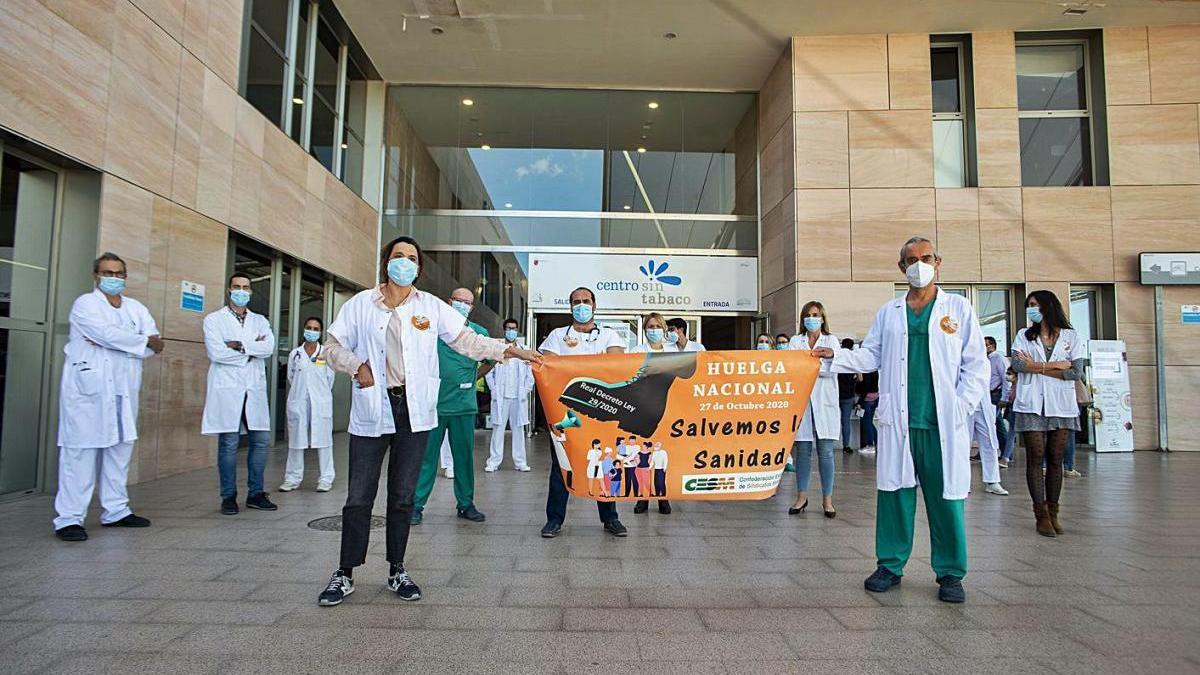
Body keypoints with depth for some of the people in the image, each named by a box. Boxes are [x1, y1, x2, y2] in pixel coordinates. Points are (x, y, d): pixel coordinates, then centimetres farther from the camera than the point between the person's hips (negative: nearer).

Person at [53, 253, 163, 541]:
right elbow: (109, 334, -16)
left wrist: (112, 343, -10)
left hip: (124, 390, 6)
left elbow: (154, 346, 2)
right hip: (89, 389, -5)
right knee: (81, 451, -6)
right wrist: (145, 341, -4)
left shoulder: (137, 308, 15)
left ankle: (115, 511, 17)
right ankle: (69, 519, -1)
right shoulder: (85, 304, 0)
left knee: (120, 449, 9)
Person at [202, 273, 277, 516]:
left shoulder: (260, 321, 15)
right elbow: (216, 352, -10)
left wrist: (239, 345, -10)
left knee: (261, 441, 3)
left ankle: (255, 493, 14)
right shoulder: (214, 319, 5)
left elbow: (268, 348, -3)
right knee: (228, 444, -1)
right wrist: (253, 349, -6)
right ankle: (229, 496, 10)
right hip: (227, 389, -3)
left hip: (254, 389, 3)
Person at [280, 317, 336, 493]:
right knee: (296, 439, 5)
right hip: (298, 401, 2)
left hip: (321, 401, -2)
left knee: (323, 439, -1)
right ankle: (293, 478, 13)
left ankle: (326, 478, 4)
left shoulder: (326, 353, 4)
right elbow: (291, 377, 14)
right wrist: (300, 391, 14)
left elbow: (330, 378, 7)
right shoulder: (295, 354, 8)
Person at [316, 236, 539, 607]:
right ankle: (345, 574, 17)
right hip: (372, 410, -1)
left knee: (403, 496, 9)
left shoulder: (431, 306, 7)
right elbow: (333, 346, 10)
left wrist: (509, 350, -1)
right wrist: (357, 366, -9)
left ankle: (397, 570, 22)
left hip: (413, 410, 1)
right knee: (359, 495, 2)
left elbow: (467, 340, 7)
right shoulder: (360, 304, 5)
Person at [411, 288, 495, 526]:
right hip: (433, 402, -2)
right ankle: (416, 504, 10)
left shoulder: (480, 333, 7)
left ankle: (465, 504, 20)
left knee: (464, 456, 9)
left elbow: (491, 361, 21)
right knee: (427, 455, 1)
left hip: (464, 404, 2)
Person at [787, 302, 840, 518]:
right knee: (802, 450, 3)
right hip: (802, 401, 1)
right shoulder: (796, 341, 14)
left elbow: (832, 368, -5)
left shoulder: (831, 341, 10)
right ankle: (802, 496, 13)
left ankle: (827, 499, 8)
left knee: (825, 452, -1)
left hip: (824, 402, -1)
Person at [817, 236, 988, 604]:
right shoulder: (889, 312, 14)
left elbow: (975, 366, 5)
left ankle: (950, 573, 17)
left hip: (943, 423, -1)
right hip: (897, 422, 2)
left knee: (946, 499, 2)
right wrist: (835, 356, -4)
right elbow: (870, 356, 11)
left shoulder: (959, 308, 8)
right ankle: (890, 565, 18)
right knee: (894, 493, 6)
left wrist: (960, 408, -4)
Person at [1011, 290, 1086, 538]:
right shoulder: (1024, 336, 11)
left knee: (1055, 459, 3)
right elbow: (1017, 364, -6)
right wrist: (1055, 365, -9)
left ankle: (1053, 513, 11)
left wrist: (1037, 367, -7)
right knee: (1035, 457, -3)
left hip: (1061, 405, 0)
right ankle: (1042, 515, 1)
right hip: (1032, 404, 0)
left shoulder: (1071, 336, 8)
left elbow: (1076, 371, -4)